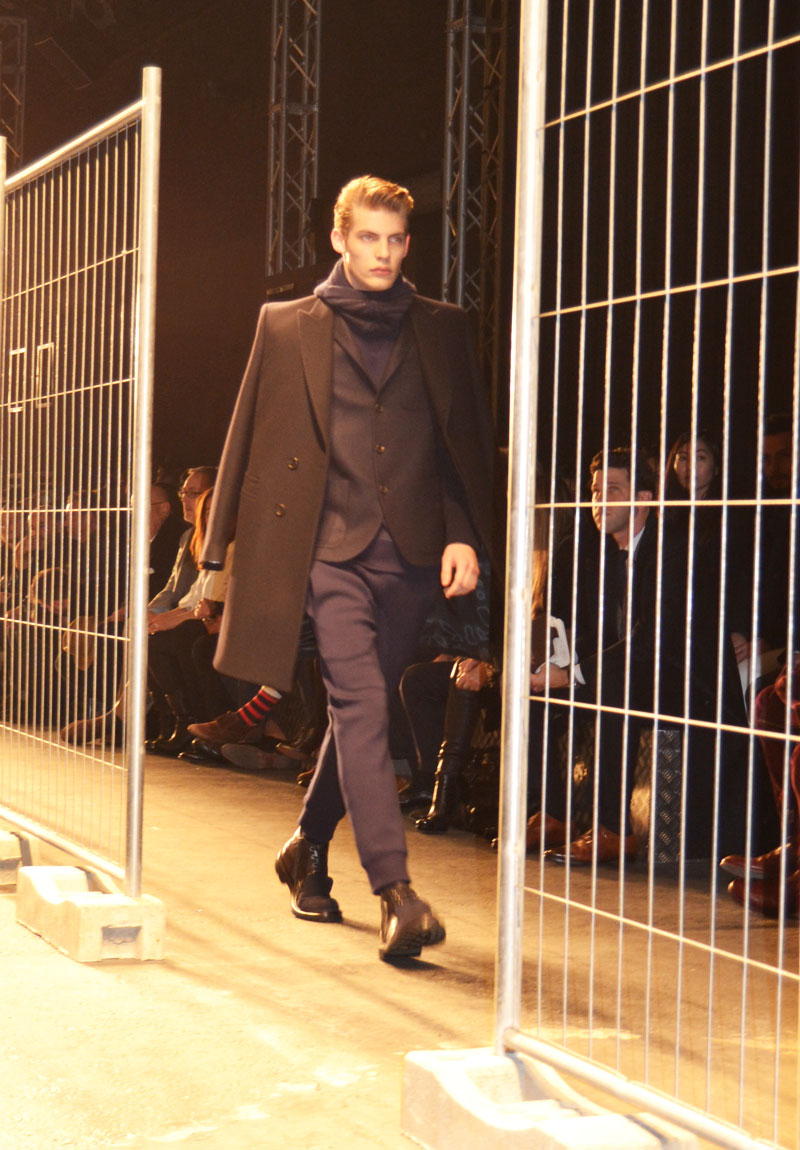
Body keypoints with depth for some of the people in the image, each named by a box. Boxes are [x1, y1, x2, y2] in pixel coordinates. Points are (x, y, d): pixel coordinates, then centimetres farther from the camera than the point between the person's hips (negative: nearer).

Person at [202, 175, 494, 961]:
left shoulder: (441, 329, 12)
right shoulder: (287, 328, 7)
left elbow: (469, 440, 12)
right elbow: (253, 442, 9)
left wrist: (465, 535, 0)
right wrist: (234, 547, 5)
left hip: (411, 554, 3)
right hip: (330, 550, -3)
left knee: (360, 712, 12)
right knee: (362, 708, -16)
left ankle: (308, 850, 33)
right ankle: (395, 894, -20)